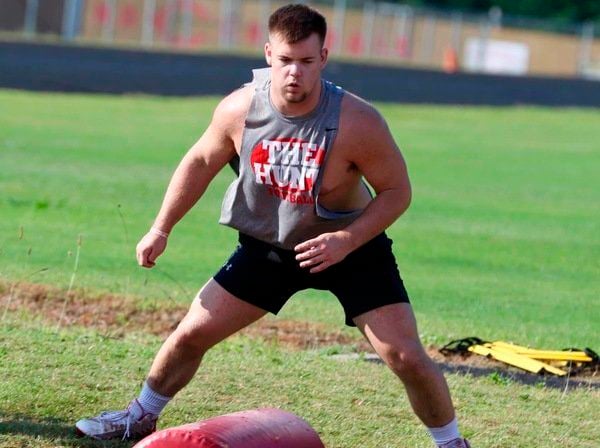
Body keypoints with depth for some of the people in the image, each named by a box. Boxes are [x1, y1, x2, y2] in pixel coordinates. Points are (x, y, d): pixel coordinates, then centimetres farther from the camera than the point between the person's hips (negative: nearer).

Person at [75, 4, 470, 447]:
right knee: (191, 334, 4)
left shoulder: (358, 122, -29)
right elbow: (201, 163, 1)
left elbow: (397, 190, -17)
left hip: (353, 246, -3)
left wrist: (346, 242, -30)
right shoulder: (239, 110, -19)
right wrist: (161, 230, 3)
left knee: (406, 356, -12)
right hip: (267, 245, 3)